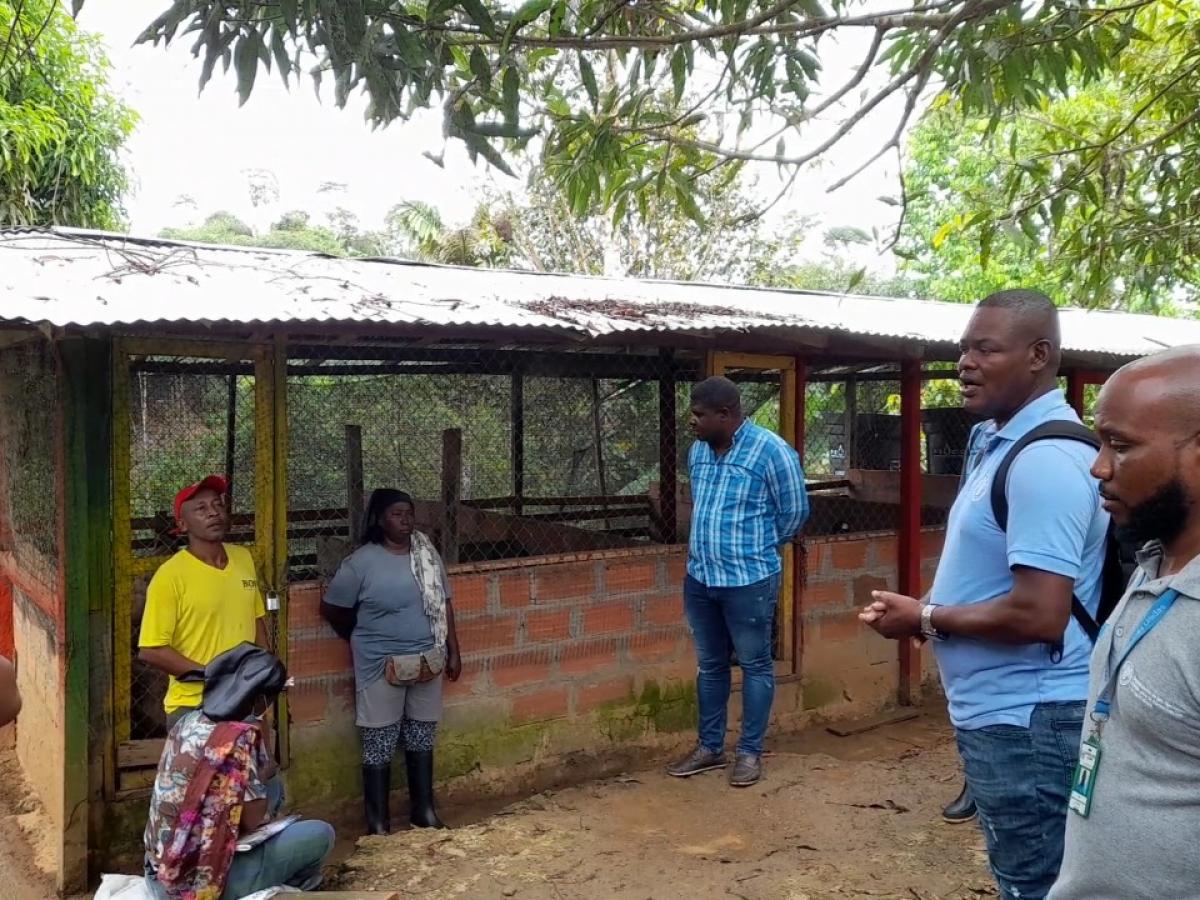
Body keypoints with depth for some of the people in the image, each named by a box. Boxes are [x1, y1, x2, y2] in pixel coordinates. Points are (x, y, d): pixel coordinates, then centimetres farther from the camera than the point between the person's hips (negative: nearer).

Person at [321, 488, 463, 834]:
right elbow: (330, 608, -2)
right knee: (379, 745, 3)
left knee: (422, 740, 14)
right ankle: (378, 824, 14)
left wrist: (453, 651, 7)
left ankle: (424, 811, 28)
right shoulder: (361, 562, -11)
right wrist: (362, 638, 10)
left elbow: (444, 604, 9)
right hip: (382, 665, -4)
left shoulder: (427, 554, 3)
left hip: (427, 662, 4)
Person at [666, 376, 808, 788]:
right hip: (699, 577, 6)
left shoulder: (771, 451, -14)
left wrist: (758, 548, 7)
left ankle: (750, 752, 20)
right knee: (709, 665, 15)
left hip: (750, 580, -6)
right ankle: (710, 747, 29)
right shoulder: (698, 450, 5)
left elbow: (794, 512, -5)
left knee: (754, 666, 8)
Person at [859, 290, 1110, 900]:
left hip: (1026, 720, -10)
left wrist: (926, 620, -16)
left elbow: (1039, 616, -29)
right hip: (1004, 712, 10)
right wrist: (928, 611, 5)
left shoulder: (1044, 458, -23)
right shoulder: (1001, 441, 10)